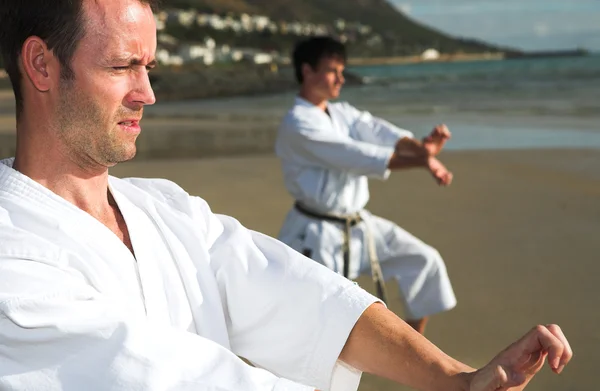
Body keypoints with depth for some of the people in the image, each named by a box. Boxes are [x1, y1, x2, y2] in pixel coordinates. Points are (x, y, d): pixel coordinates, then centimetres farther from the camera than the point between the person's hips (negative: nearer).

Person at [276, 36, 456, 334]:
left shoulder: (343, 113, 8)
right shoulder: (297, 125, -18)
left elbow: (381, 133, -9)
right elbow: (357, 155, -28)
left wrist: (422, 147, -30)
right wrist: (420, 161, -33)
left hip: (357, 227, 8)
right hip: (315, 236, -8)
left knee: (423, 260, 7)